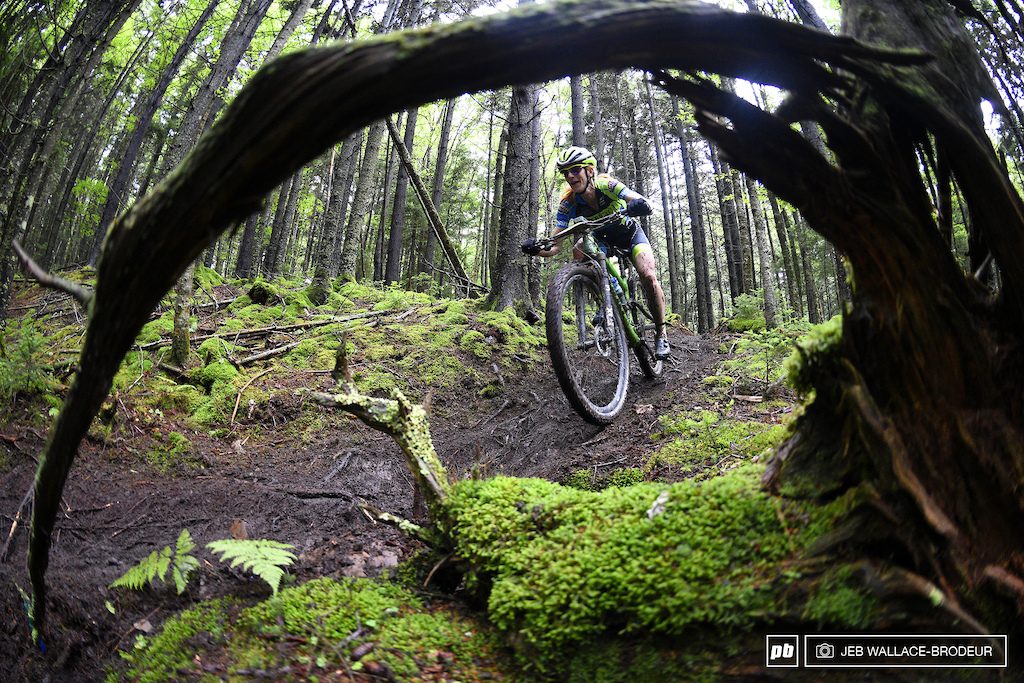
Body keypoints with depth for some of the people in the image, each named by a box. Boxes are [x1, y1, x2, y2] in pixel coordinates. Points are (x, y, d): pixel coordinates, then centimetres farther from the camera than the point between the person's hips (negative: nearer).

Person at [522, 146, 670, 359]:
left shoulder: (606, 185, -28)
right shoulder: (568, 204, -22)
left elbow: (646, 205, -37)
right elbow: (555, 247, -26)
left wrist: (639, 205, -61)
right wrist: (537, 249, -47)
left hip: (630, 235, -3)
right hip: (602, 241, 3)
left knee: (648, 276, -25)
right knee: (579, 252, -26)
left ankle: (662, 333, -7)